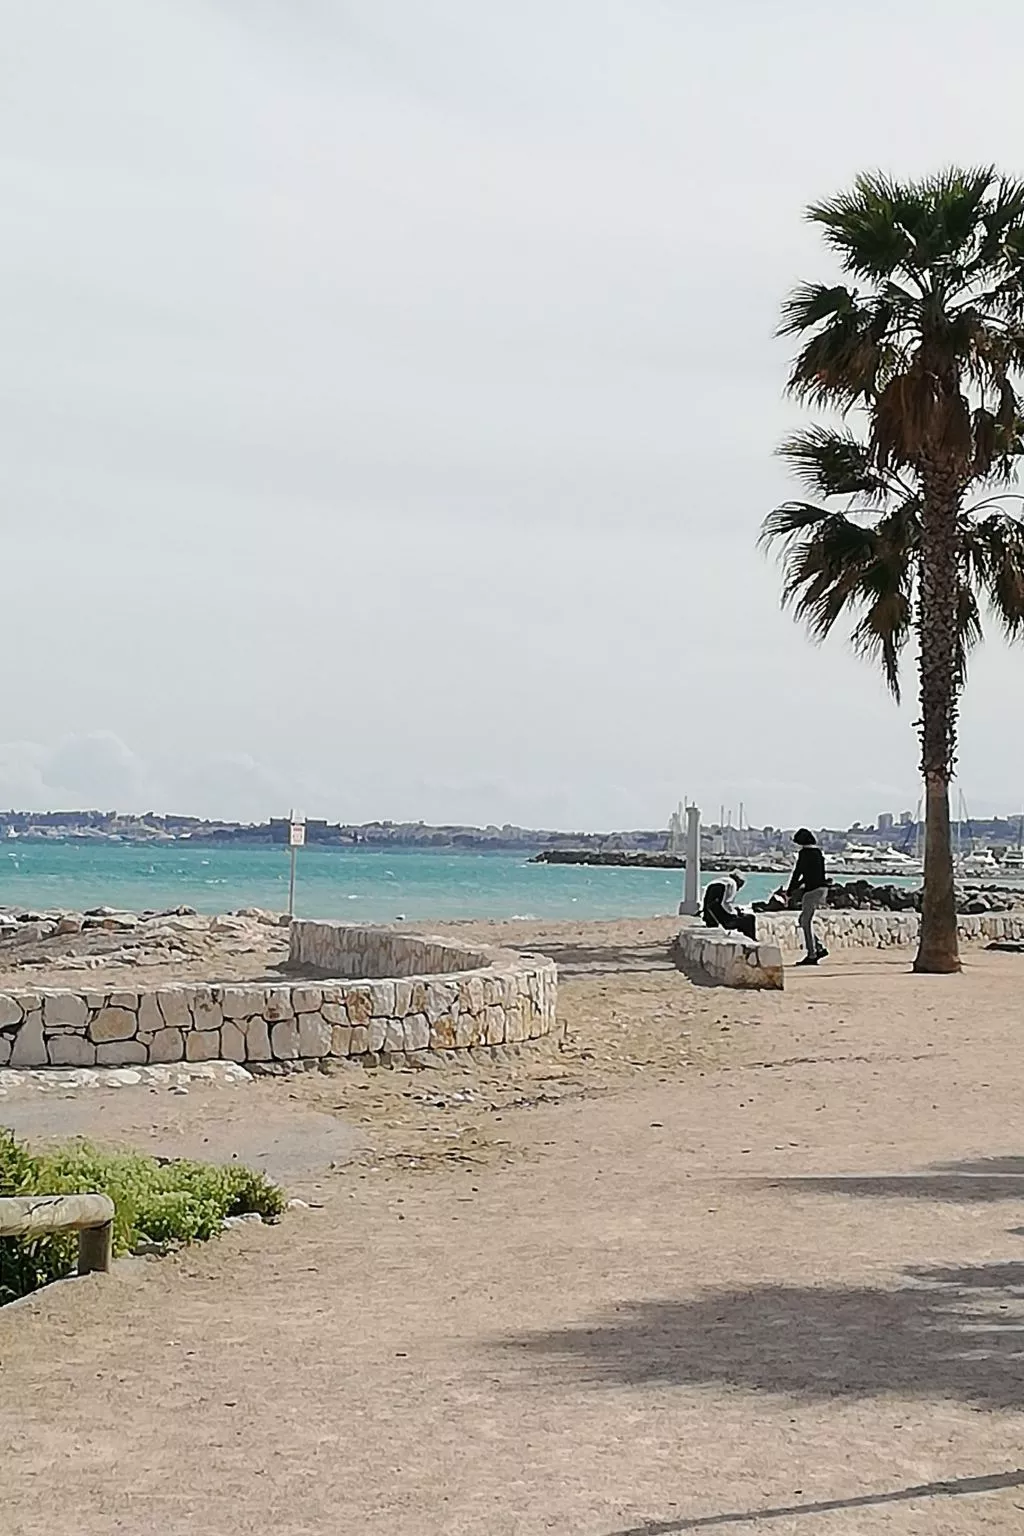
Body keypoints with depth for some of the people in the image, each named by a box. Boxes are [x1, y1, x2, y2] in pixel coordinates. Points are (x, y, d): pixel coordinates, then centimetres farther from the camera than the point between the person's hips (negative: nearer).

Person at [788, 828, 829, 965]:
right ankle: (819, 948, 13)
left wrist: (790, 892, -3)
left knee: (806, 922, -3)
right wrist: (796, 888, 25)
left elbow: (798, 872, -12)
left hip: (813, 889, -9)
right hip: (821, 888, 9)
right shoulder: (818, 852, 15)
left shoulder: (804, 852, -12)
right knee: (803, 920, 16)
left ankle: (812, 956, -2)